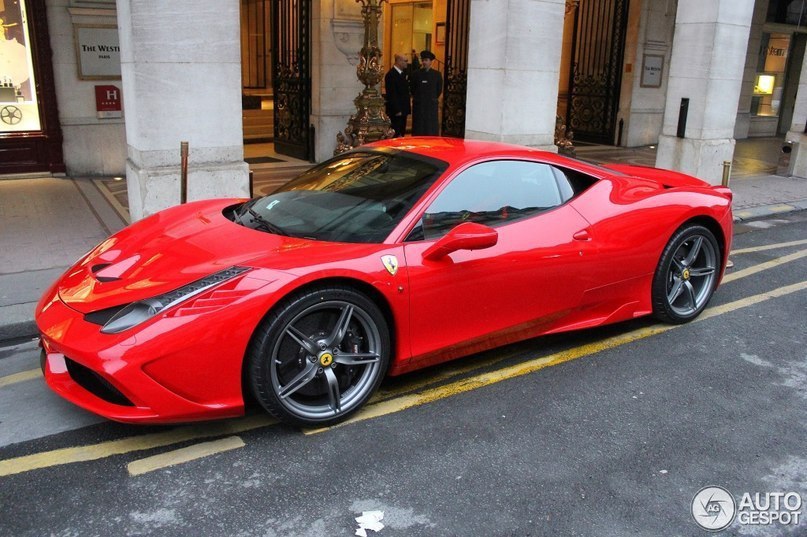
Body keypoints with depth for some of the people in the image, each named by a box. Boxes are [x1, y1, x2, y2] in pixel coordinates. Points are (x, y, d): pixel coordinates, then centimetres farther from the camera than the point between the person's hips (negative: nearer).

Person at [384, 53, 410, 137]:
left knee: (402, 134, 10)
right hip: (396, 111, -9)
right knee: (396, 135, -6)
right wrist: (397, 110, -18)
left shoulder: (403, 73, 14)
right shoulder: (391, 74, -13)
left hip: (403, 109, 9)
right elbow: (392, 95, -17)